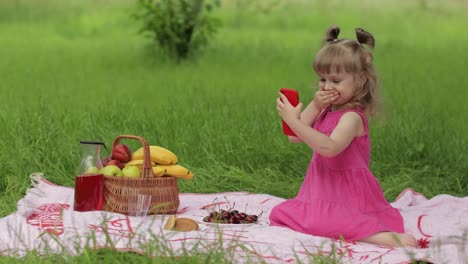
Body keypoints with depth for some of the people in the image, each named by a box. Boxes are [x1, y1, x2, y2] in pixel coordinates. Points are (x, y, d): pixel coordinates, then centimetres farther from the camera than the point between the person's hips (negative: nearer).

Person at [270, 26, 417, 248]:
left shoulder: (352, 117, -18)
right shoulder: (327, 110, 9)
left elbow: (329, 147, -36)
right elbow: (295, 138, 4)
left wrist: (293, 120, -38)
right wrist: (315, 106, -8)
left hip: (347, 195, -9)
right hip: (324, 191, 9)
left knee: (320, 223, -31)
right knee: (280, 213, 6)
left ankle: (389, 238, -34)